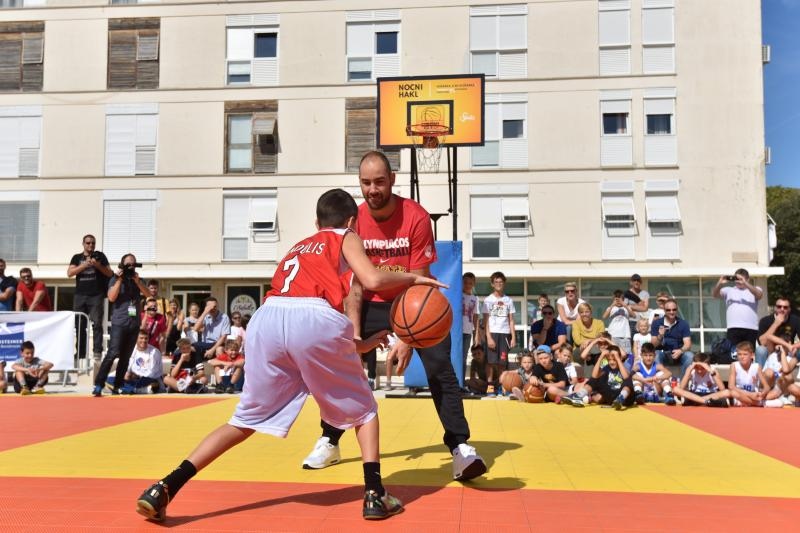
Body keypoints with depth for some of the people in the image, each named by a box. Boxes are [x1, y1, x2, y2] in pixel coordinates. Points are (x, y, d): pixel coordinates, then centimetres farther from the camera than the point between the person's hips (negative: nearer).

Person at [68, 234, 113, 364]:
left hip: (96, 295, -2)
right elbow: (69, 273, 1)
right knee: (79, 326, 3)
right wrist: (85, 265, -11)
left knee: (97, 324, -11)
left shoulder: (100, 256, 11)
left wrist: (98, 266, -11)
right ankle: (80, 355, 8)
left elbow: (110, 274, 6)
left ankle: (97, 353, -14)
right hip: (80, 296, 2)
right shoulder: (77, 257, 15)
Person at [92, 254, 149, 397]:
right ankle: (98, 385, -14)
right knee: (113, 353, -16)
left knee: (126, 357, 5)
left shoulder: (138, 280, 14)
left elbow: (148, 294, -1)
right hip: (119, 323, -4)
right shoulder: (115, 279, 3)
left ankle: (116, 387, 10)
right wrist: (120, 279, -13)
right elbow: (111, 297, -12)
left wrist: (137, 281, -11)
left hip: (134, 324, 4)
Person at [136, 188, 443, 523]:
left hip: (266, 319, 4)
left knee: (245, 420, 18)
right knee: (363, 410, 19)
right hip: (315, 319, -4)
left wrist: (360, 344, 47)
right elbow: (372, 281, 3)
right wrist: (412, 278, 23)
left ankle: (164, 489, 11)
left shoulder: (297, 248, 38)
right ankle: (375, 495, 8)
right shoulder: (346, 238, 23)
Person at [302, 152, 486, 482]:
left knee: (440, 369, -16)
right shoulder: (355, 221, -13)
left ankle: (460, 448, -9)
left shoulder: (416, 218, -23)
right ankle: (328, 442, 16)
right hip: (374, 303, 3)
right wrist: (354, 334, -19)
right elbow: (354, 284, -9)